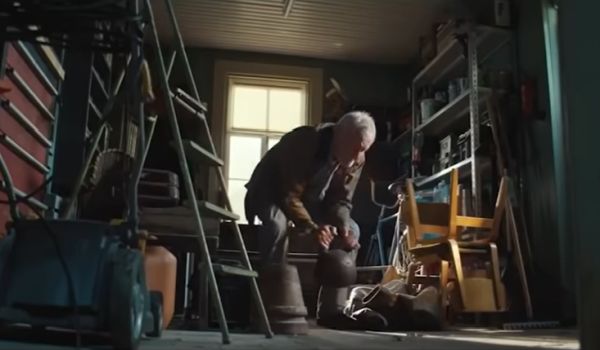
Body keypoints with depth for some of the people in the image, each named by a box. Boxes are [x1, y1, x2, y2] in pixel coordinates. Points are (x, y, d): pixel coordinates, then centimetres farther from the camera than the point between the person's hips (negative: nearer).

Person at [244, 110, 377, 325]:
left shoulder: (357, 160, -16)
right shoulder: (303, 142, -36)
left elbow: (340, 199, -10)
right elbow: (289, 195, -36)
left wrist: (343, 226, -29)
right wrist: (312, 228, -46)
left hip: (312, 199, 6)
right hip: (272, 191, -6)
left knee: (351, 230, -9)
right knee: (277, 223, -38)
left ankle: (332, 309, -4)